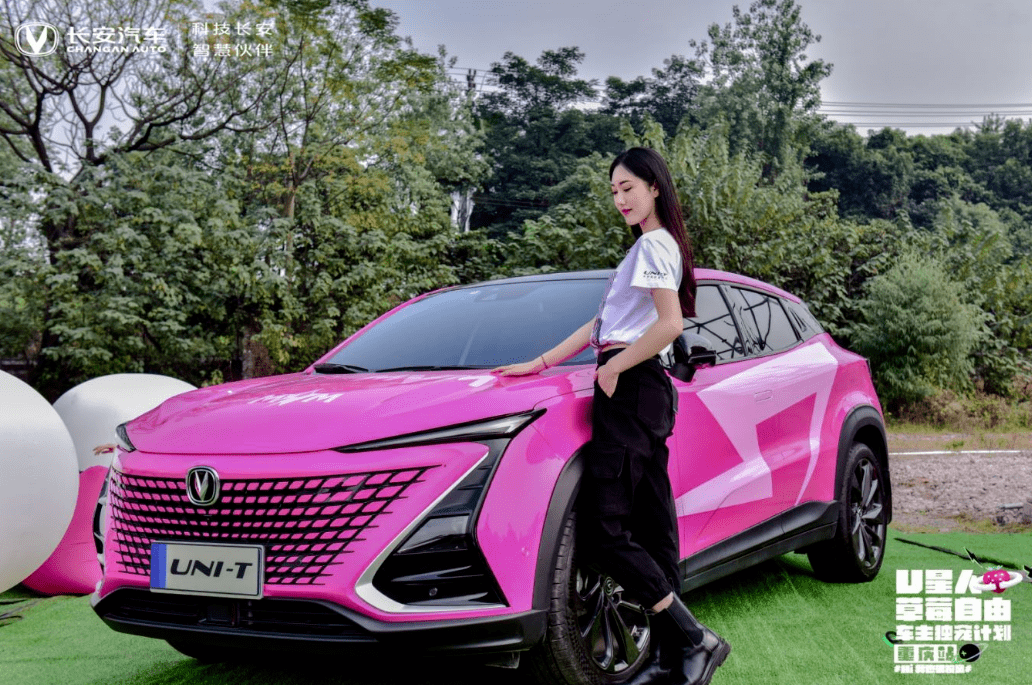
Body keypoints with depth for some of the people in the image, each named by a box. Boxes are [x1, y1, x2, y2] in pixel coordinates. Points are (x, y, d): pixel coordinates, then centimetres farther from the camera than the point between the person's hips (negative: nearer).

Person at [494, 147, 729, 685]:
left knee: (604, 530, -12)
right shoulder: (652, 247, 24)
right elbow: (600, 327, 24)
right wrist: (538, 363, 21)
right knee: (652, 530, 7)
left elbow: (670, 324, -21)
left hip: (630, 391, -10)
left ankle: (695, 640, -9)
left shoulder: (653, 245, -6)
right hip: (648, 392, 10)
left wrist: (613, 368, -12)